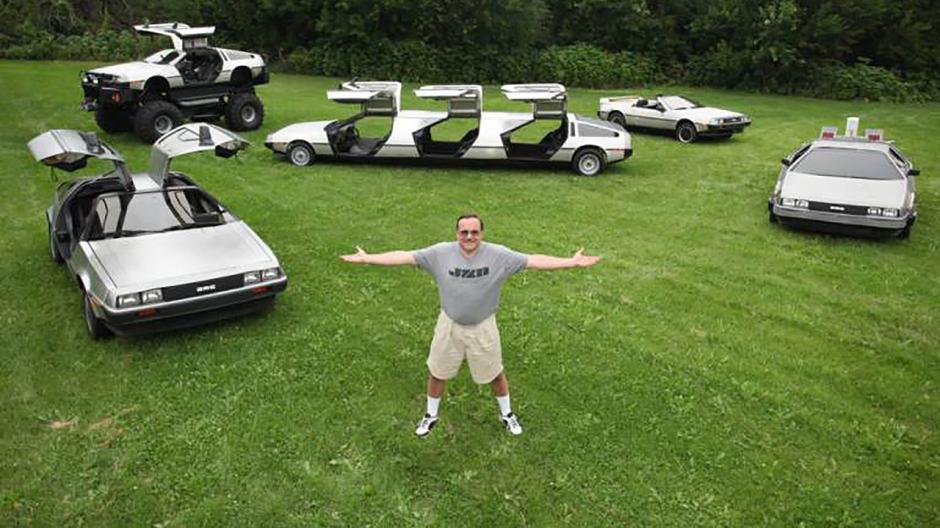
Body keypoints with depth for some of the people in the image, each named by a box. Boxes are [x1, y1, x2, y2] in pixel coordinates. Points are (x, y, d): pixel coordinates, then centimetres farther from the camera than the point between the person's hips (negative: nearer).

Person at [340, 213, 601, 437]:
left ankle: (507, 414, 45)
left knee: (495, 374, 17)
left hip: (483, 327, -1)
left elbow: (534, 260, -18)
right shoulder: (441, 252, -15)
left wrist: (572, 262, -24)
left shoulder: (498, 255, -17)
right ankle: (431, 415, 43)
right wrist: (366, 258, -16)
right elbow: (404, 256, -14)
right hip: (449, 325, 1)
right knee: (437, 373, 16)